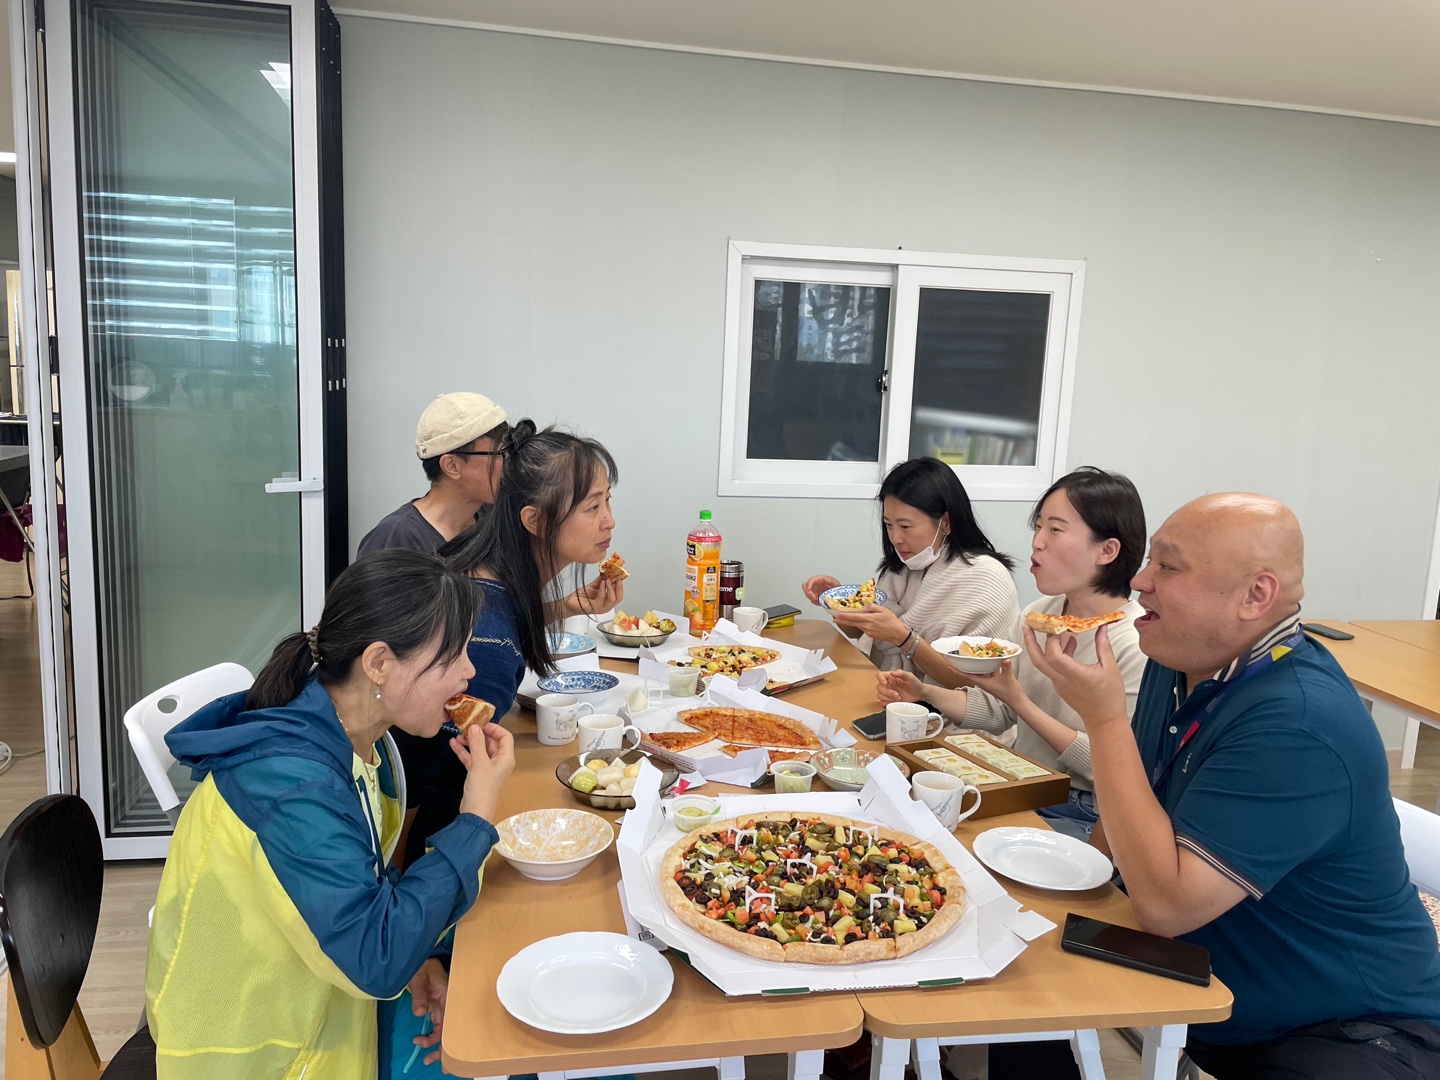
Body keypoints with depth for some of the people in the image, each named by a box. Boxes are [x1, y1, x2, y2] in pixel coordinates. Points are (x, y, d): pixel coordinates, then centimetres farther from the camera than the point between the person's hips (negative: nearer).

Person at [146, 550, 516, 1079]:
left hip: (320, 994, 7)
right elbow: (375, 962, -31)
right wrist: (476, 816, -26)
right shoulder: (292, 782, -32)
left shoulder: (355, 740, -6)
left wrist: (417, 955, -9)